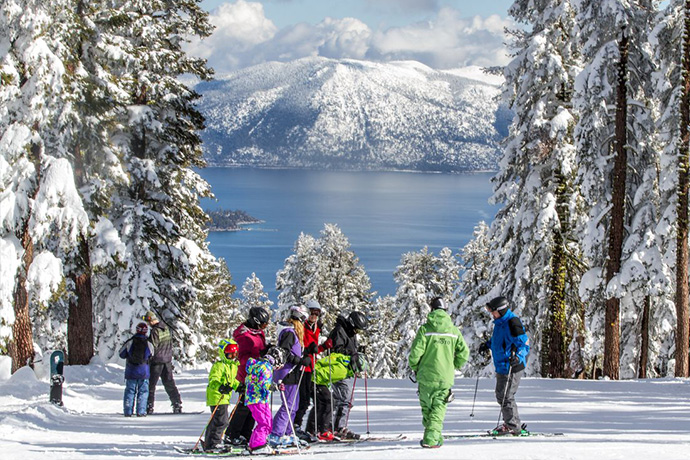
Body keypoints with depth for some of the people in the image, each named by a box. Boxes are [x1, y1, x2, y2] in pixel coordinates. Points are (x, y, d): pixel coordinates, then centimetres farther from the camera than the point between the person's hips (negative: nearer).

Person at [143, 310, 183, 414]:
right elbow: (170, 345, 15)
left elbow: (152, 347, -20)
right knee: (169, 383, 13)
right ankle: (177, 404, 9)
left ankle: (149, 407, -1)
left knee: (151, 384, 0)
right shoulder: (166, 329, 8)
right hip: (167, 361, 8)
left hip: (157, 361, -8)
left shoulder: (155, 331, -18)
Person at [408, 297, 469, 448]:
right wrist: (453, 366, 20)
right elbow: (464, 353, 3)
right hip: (446, 377, 2)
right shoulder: (454, 330, 3)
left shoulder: (425, 329, -6)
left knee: (427, 407, 14)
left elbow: (415, 352, -11)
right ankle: (431, 438, -9)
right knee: (439, 407, 6)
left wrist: (415, 367, 7)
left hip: (426, 375, -2)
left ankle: (435, 437, 15)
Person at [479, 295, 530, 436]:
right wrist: (487, 344, 20)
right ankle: (510, 423, 26)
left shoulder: (512, 323, -19)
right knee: (500, 395, 17)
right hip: (501, 366, 10)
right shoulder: (499, 322, 11)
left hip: (512, 368, -10)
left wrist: (518, 357, -34)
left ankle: (513, 427, 1)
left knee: (506, 397, -8)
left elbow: (525, 343, -20)